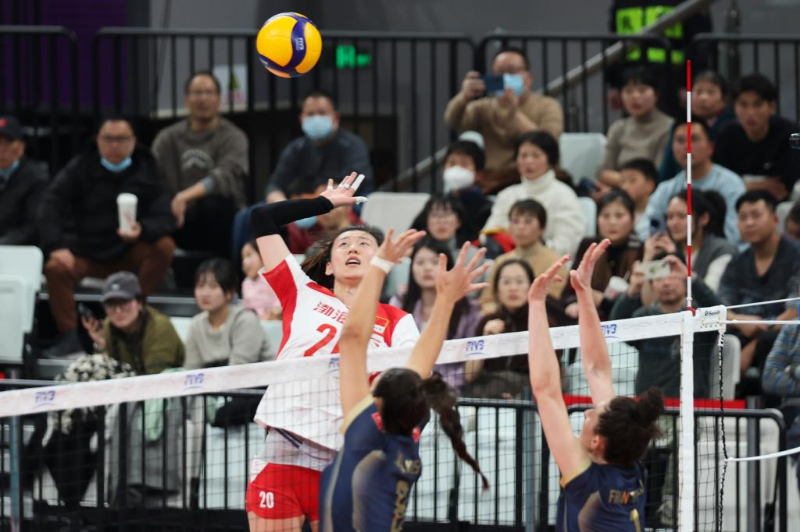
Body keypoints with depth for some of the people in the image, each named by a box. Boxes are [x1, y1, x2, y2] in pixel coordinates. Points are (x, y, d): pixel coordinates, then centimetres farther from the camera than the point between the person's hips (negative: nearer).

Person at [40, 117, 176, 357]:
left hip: (129, 255, 1)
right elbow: (51, 205, -9)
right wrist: (56, 246, -23)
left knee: (165, 246, -26)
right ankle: (68, 336, -23)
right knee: (55, 268, -30)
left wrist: (142, 231, -30)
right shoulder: (80, 167, 0)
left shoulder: (146, 172, 1)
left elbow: (165, 219, -7)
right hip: (87, 254, -1)